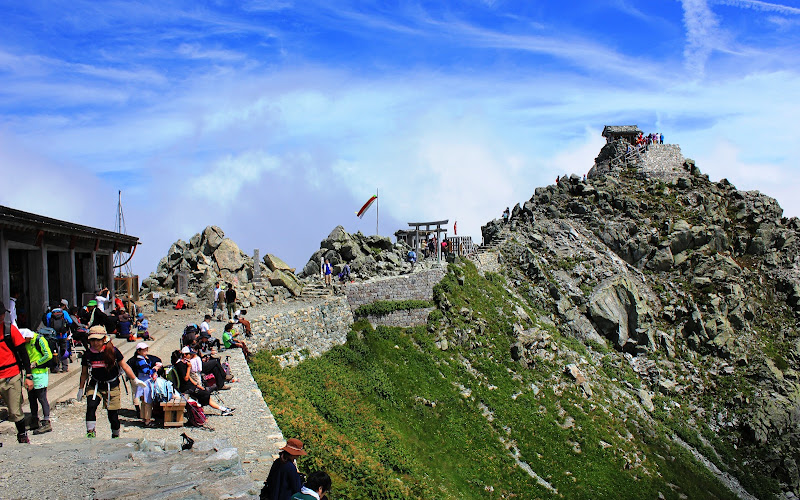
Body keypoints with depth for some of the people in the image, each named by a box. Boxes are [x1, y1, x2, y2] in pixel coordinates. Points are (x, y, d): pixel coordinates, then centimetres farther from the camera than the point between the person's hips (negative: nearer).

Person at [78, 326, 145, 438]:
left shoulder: (112, 351, -11)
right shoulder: (88, 354, -4)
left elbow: (124, 366, -2)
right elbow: (84, 373, 11)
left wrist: (135, 380, -1)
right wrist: (81, 389, 15)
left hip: (112, 387, -2)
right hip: (94, 386, 2)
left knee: (113, 414, 2)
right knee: (91, 406, -23)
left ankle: (116, 435, 23)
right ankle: (91, 432, -13)